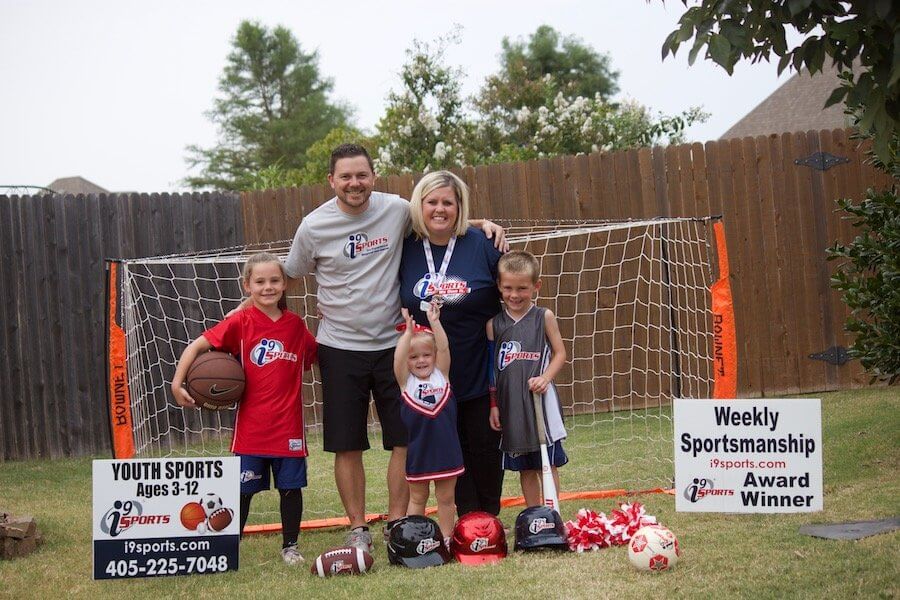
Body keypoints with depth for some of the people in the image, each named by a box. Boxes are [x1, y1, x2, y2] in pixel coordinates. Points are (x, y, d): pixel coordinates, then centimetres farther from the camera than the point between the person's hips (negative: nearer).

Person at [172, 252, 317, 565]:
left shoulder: (296, 325, 3)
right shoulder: (240, 323, -6)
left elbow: (315, 357, 18)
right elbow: (197, 346, -7)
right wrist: (177, 383, -15)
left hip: (288, 425, 2)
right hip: (250, 425, -2)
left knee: (291, 486, 8)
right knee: (242, 488, 4)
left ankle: (290, 545, 24)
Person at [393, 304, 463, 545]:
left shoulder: (441, 375, 1)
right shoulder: (406, 382, -3)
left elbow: (444, 348, -12)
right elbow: (398, 358, -19)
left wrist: (435, 323, -23)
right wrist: (408, 332, -28)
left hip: (446, 450, 1)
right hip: (418, 451, -1)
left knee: (446, 498, 11)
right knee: (417, 498, 12)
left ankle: (446, 539, 19)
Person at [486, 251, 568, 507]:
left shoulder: (544, 317, 0)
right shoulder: (494, 323, 4)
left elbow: (560, 353, 3)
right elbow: (491, 367, 8)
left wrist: (546, 377, -14)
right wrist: (493, 404, 5)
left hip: (541, 400, -2)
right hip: (511, 404, 2)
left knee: (547, 464, 3)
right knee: (525, 467, 11)